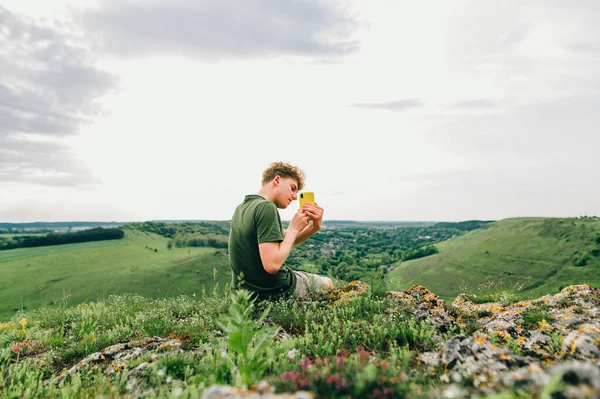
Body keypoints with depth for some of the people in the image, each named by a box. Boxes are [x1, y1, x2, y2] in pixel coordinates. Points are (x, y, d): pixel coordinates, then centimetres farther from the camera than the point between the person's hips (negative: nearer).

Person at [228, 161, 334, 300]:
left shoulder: (243, 207, 4)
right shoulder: (266, 207, -24)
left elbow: (285, 242, 9)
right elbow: (272, 265, -31)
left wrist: (314, 227, -6)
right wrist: (294, 228, -19)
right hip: (271, 292, -8)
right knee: (326, 282, 19)